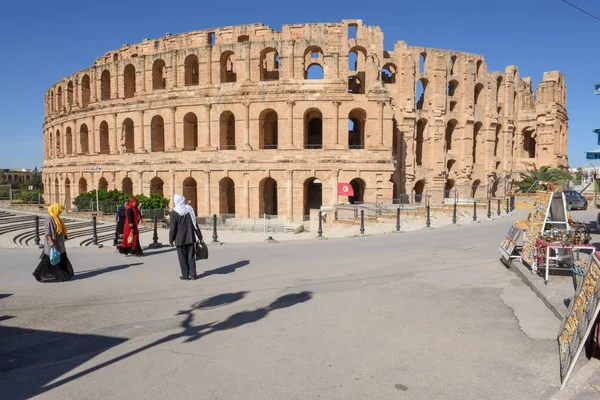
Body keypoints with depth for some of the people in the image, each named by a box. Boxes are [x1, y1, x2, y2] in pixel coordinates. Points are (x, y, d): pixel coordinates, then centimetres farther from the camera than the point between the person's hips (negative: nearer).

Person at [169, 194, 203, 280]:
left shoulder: (174, 213, -12)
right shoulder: (190, 209, 1)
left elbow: (172, 228, -11)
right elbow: (195, 224, 5)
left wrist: (171, 240, -1)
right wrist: (199, 235, 12)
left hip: (180, 239, -4)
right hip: (190, 238, 4)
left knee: (183, 258, 6)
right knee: (191, 256, 10)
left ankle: (185, 275, 11)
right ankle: (193, 275, 14)